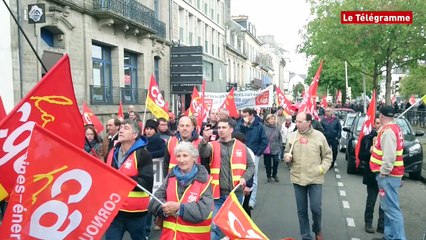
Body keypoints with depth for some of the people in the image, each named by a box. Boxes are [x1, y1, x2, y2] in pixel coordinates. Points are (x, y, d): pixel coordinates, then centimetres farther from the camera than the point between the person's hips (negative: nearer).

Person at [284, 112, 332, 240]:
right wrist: (286, 157, -10)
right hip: (297, 179, 2)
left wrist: (322, 168, -8)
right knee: (301, 211, 10)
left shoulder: (319, 136, -4)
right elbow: (287, 153, 12)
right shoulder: (292, 136, 1)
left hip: (315, 179, -2)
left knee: (316, 208, 0)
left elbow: (327, 155, 5)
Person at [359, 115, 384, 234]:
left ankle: (382, 225, 17)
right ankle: (368, 223, 24)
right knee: (371, 201, 9)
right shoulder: (367, 138, 0)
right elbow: (361, 156, -2)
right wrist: (370, 151, -19)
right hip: (372, 175, -1)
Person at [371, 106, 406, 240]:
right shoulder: (394, 128, 14)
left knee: (392, 208, -9)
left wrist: (384, 172, -20)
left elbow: (389, 155, -25)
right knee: (388, 207, 16)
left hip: (388, 175, -10)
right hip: (390, 174, 10)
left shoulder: (388, 130, -17)